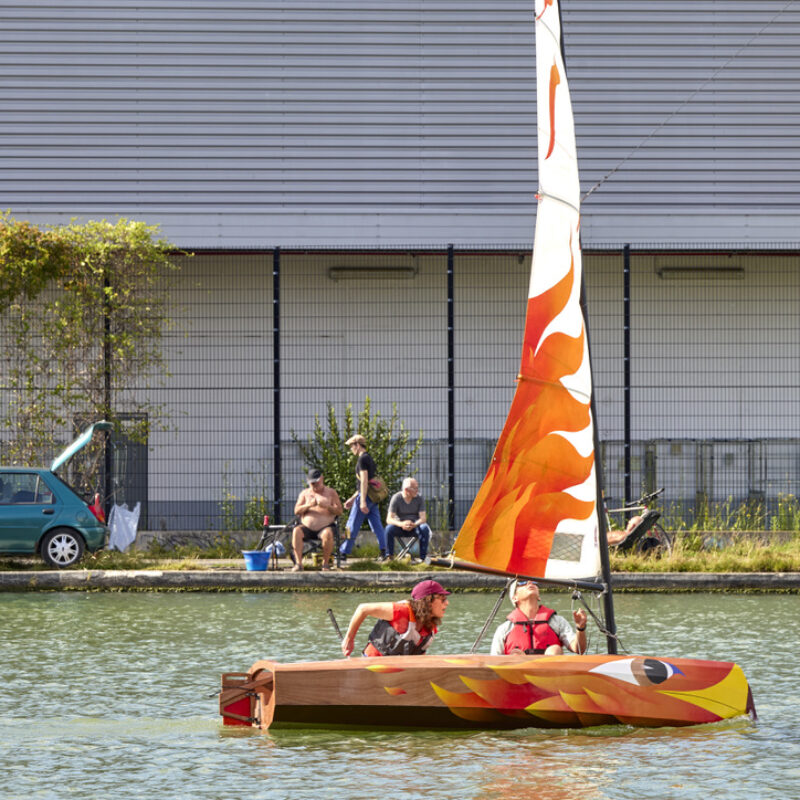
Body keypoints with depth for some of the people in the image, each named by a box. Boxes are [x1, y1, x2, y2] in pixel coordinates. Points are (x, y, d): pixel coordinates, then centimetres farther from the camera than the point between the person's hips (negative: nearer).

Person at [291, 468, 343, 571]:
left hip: (324, 527, -2)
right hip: (307, 527, 2)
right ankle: (298, 563, -33)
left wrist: (326, 506, -18)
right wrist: (308, 505, -15)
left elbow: (339, 511, 0)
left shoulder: (331, 492, 11)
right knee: (296, 531, -31)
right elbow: (296, 511, 4)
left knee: (328, 534, -37)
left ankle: (326, 563, -21)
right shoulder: (304, 493, 16)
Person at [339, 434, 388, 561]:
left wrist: (362, 501, -24)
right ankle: (384, 551, -3)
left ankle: (344, 552, 4)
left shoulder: (362, 459, -11)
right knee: (376, 524, 5)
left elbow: (364, 480, -19)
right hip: (373, 497, 9)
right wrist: (352, 498, 29)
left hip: (365, 497, -9)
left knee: (352, 526, -1)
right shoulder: (369, 459, 20)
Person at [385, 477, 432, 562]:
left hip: (415, 526, 1)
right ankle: (389, 557, -21)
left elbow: (423, 518, -13)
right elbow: (389, 519, -18)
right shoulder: (396, 498, -12)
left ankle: (423, 557, -25)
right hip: (400, 526, -1)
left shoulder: (419, 498, -8)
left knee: (425, 528, -32)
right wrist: (401, 524, -39)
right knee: (389, 528, -33)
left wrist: (414, 525, -36)